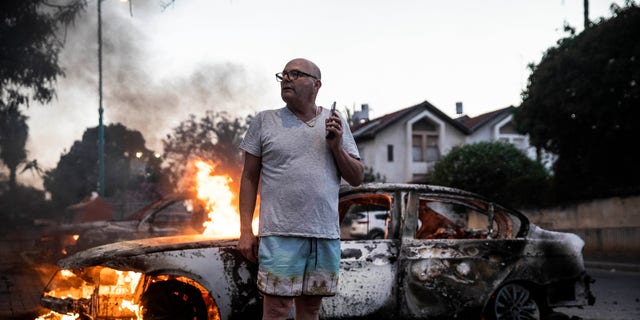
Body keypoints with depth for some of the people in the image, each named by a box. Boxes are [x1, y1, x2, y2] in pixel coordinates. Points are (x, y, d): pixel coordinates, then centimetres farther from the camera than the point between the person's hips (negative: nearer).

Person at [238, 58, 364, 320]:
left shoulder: (336, 123, 12)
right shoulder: (265, 121, 5)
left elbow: (357, 178, 12)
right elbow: (249, 178, 5)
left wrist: (336, 147, -5)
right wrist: (245, 230, -2)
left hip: (326, 235, 3)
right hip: (281, 234, -3)